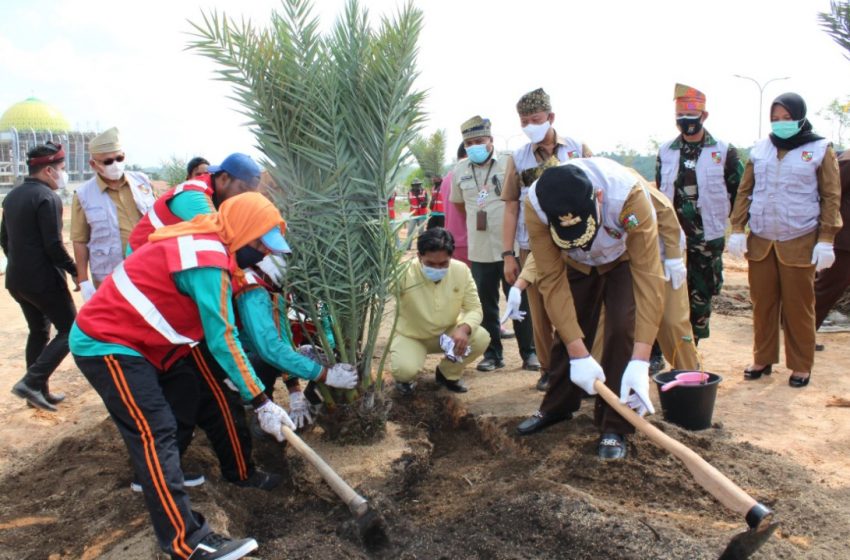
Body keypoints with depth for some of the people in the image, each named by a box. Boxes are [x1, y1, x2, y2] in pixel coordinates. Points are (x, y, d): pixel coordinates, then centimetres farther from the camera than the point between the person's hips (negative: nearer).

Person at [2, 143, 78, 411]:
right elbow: (53, 245, -21)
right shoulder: (47, 198, -17)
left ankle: (38, 390, 22)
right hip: (44, 279, -9)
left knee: (38, 331, 18)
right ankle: (32, 381, -9)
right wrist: (75, 271, -10)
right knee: (70, 330, 1)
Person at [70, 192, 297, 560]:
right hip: (105, 345, -10)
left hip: (131, 340, 10)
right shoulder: (207, 260, -22)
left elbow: (220, 330, 14)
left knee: (184, 400, 16)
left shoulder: (204, 244, 9)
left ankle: (153, 474, 36)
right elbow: (222, 340, -21)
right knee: (156, 432, -14)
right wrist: (261, 402, -18)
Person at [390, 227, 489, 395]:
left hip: (447, 333, 4)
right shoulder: (405, 273, -26)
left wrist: (464, 328, -31)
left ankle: (447, 374, 9)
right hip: (411, 337, -4)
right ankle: (404, 379, 11)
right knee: (405, 369, -33)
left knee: (481, 338, -22)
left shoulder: (462, 270, -15)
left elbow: (474, 308, -10)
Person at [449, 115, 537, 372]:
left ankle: (529, 353, 17)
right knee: (486, 305, 11)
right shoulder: (460, 170, 7)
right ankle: (492, 353, 23)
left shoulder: (509, 163, -6)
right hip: (479, 251, 4)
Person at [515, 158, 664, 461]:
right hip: (579, 265, 2)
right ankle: (556, 407, 29)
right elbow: (552, 280, -31)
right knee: (567, 331, 5)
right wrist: (578, 353, -34)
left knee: (622, 329, -17)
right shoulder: (535, 205, -36)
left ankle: (614, 426, -2)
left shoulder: (630, 193, -43)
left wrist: (640, 362, -46)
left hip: (625, 260, -2)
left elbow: (648, 275, -41)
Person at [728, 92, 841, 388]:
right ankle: (762, 359, 21)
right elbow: (745, 191, 12)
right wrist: (737, 229, 3)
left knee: (798, 307, 3)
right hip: (760, 241, 3)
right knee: (762, 303, 8)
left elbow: (831, 197, 0)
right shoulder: (760, 149, 9)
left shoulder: (820, 149, 1)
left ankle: (801, 366, 16)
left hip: (800, 242, -3)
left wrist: (826, 240, -7)